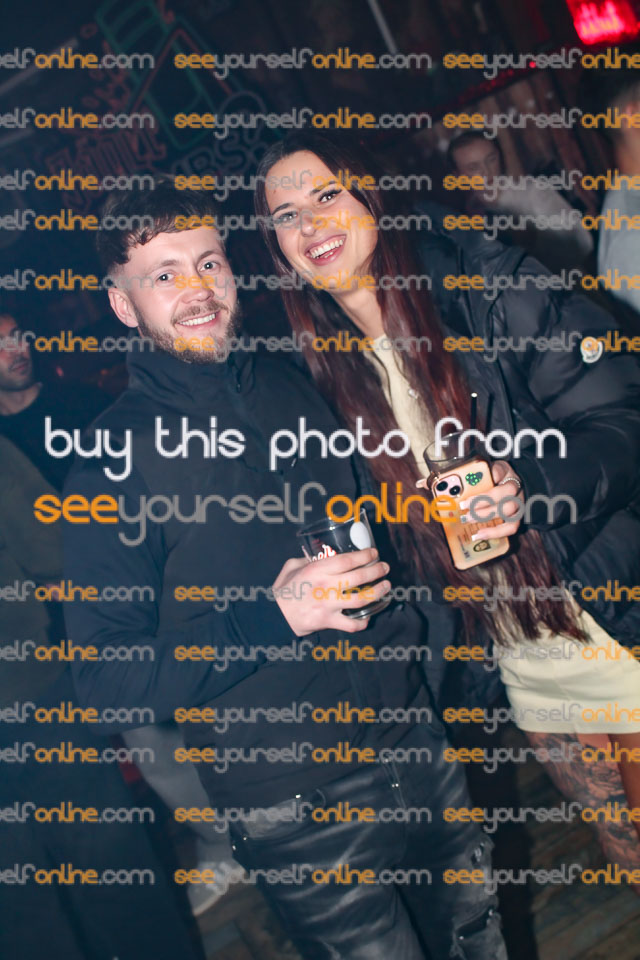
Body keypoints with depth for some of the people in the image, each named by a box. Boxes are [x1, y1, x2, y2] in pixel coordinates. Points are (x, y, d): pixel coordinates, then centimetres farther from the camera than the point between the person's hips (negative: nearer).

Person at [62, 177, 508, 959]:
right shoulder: (111, 459, -12)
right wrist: (271, 617, -25)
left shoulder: (293, 389, 4)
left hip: (411, 745, 5)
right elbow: (105, 681, -14)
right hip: (292, 804, -4)